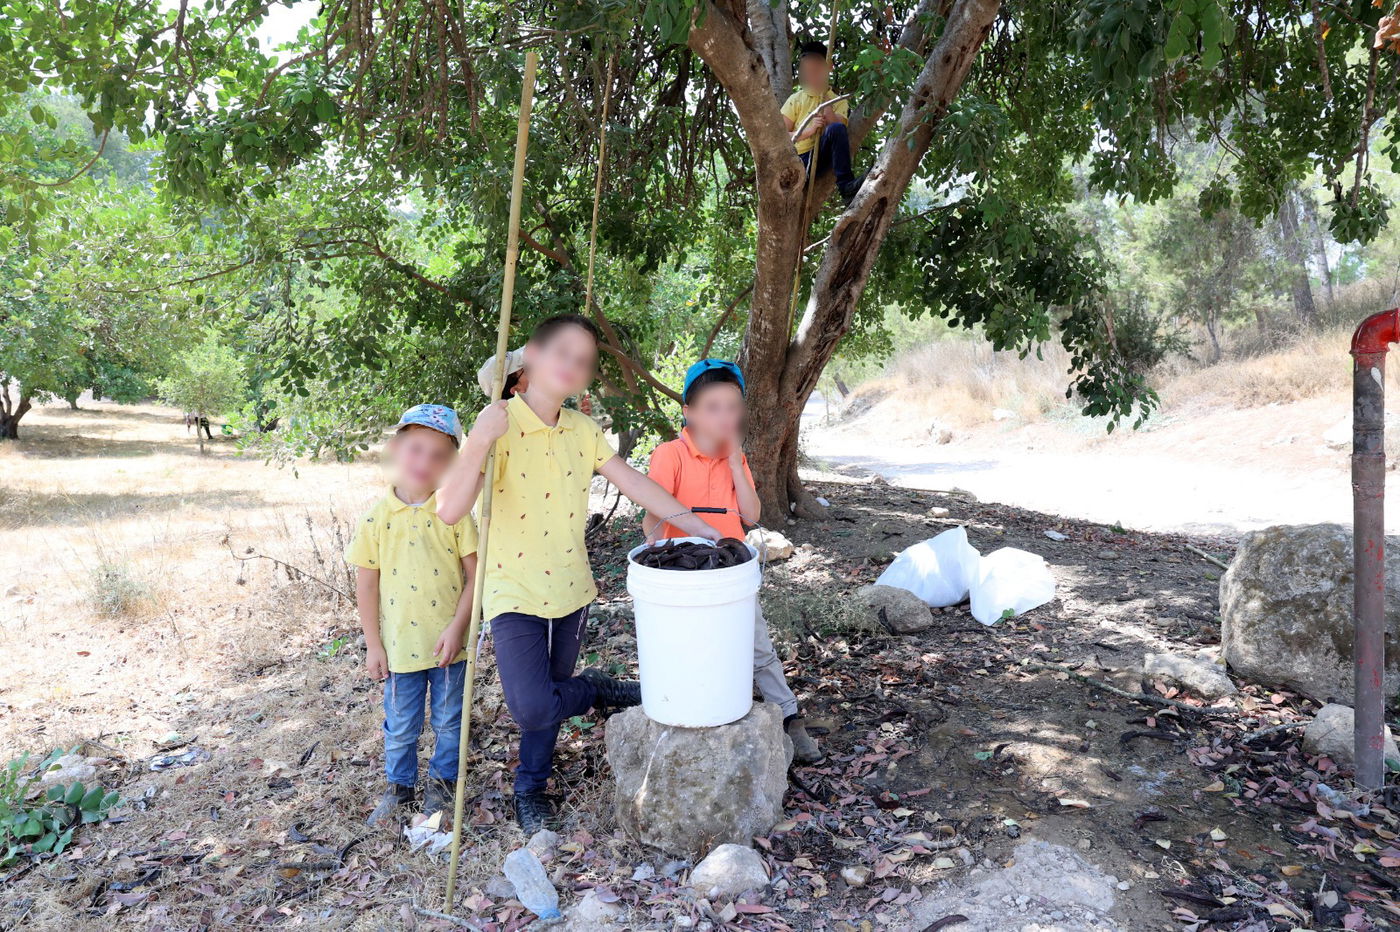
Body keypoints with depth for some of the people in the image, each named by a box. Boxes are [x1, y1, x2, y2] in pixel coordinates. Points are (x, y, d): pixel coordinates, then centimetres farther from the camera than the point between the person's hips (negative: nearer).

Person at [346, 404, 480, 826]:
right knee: (399, 725, 16)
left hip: (449, 641, -1)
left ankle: (442, 780, 39)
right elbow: (367, 585, -1)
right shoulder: (377, 516, -7)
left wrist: (457, 627, -14)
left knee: (448, 720, 16)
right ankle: (399, 784, 40)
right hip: (400, 644, 1)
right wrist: (373, 645, -1)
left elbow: (475, 573, -7)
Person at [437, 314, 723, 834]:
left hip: (570, 589, 5)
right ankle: (600, 691, 15)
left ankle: (530, 788, 40)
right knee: (533, 707, -16)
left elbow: (634, 483, 2)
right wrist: (480, 441, -36)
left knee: (550, 698, 17)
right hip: (515, 591, -5)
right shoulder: (498, 426, -15)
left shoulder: (583, 430, 2)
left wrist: (698, 528, -3)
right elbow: (450, 512, -25)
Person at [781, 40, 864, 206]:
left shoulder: (838, 101, 16)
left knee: (837, 130, -33)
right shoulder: (795, 100, 14)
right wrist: (808, 131, -13)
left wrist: (826, 102, -12)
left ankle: (846, 186, -39)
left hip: (822, 157, 1)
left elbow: (839, 131, -4)